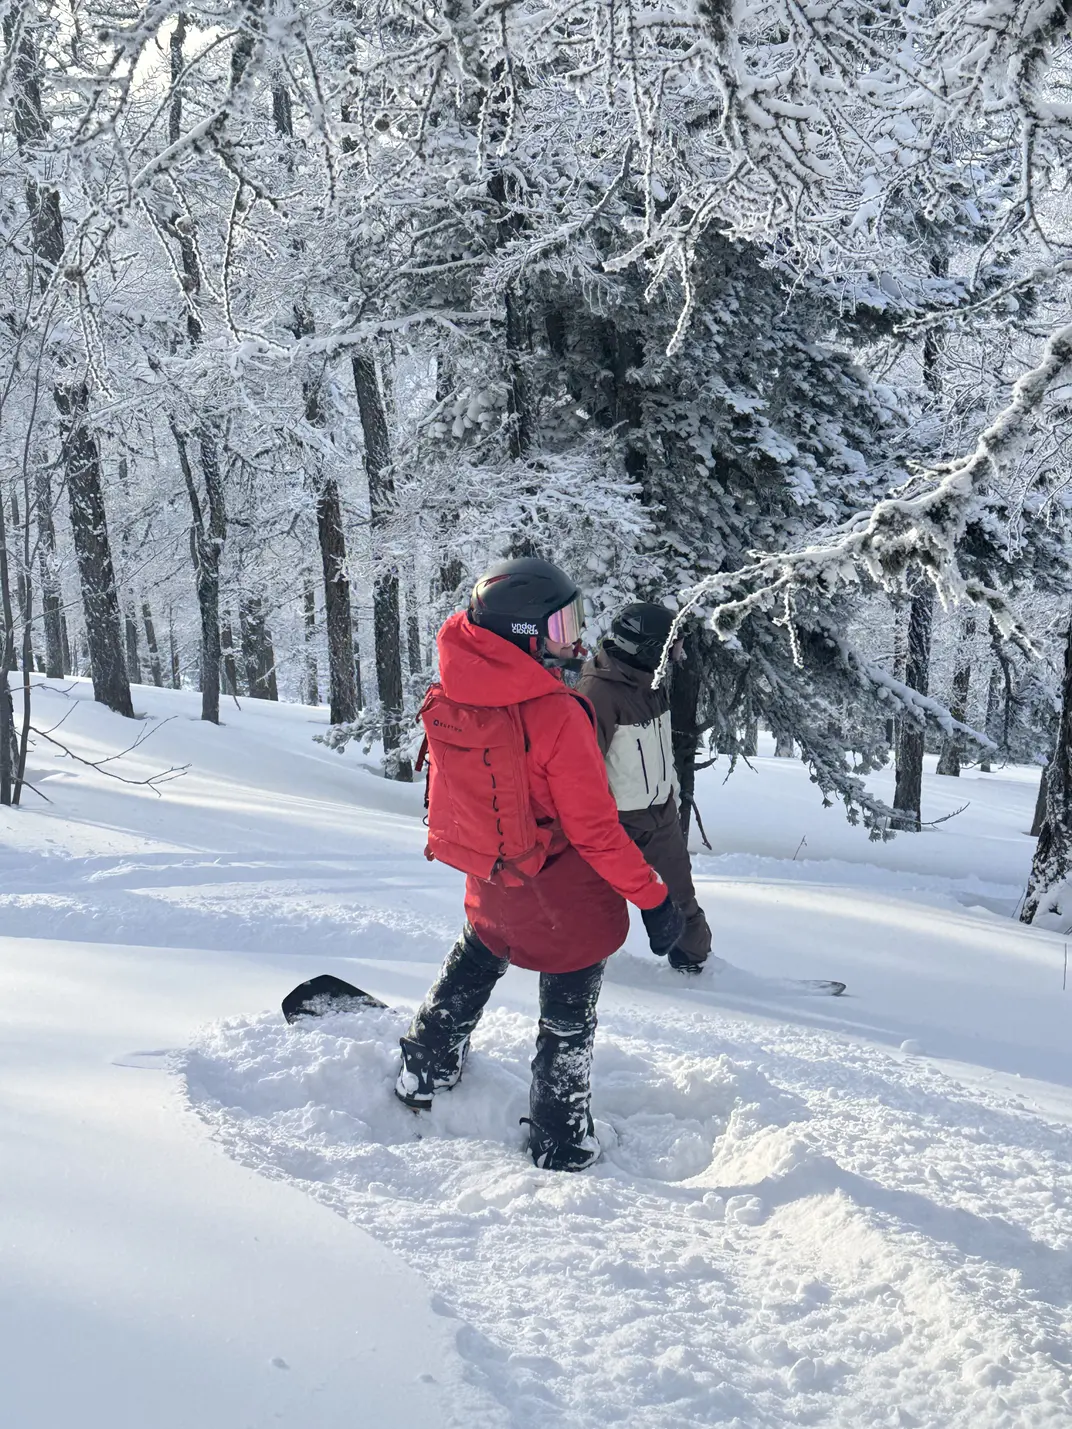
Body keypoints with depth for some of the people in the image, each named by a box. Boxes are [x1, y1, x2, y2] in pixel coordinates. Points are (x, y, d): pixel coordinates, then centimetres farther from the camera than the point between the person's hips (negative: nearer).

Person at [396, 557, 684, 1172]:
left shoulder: (448, 698, -11)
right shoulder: (556, 716, -30)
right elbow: (595, 827, -24)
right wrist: (652, 896, -15)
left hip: (490, 878, 6)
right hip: (564, 891, -6)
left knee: (477, 959, 34)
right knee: (569, 1016, 13)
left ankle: (424, 1073, 48)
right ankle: (562, 1147, 25)